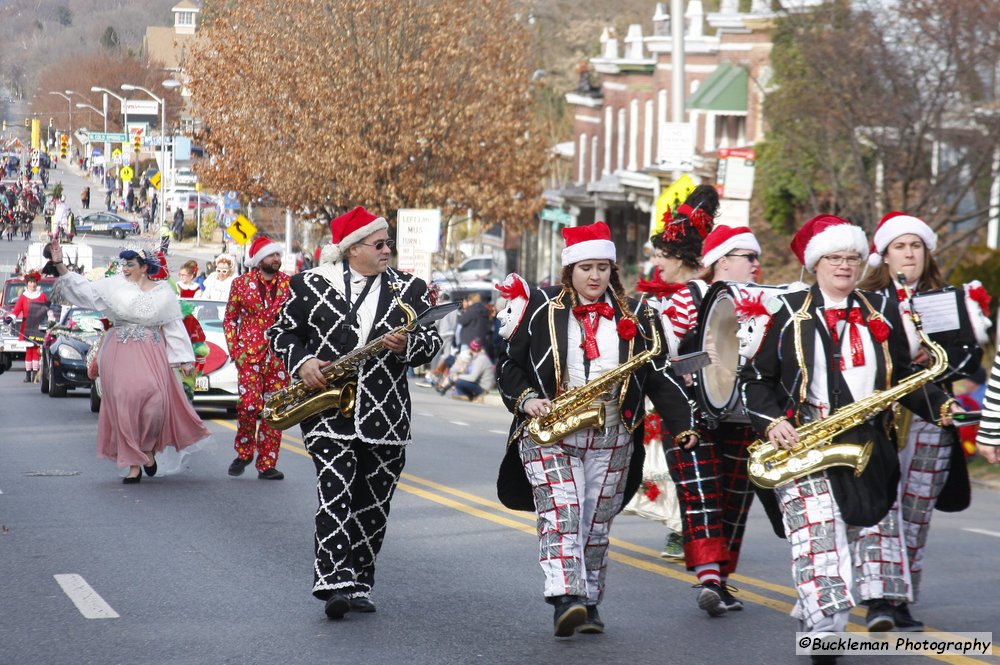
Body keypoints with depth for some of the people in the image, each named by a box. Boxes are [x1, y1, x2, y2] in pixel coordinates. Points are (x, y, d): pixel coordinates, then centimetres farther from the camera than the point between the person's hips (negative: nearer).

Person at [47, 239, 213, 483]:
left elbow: (174, 326, 10)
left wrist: (183, 359, 8)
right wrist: (59, 265, -9)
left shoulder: (163, 292, 7)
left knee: (154, 398, -18)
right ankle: (134, 464, 0)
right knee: (125, 404, -5)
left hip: (151, 352, 0)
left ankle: (148, 449, 7)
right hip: (120, 353, 0)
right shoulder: (115, 285, 6)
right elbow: (83, 289, 1)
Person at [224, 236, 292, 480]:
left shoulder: (290, 284, 7)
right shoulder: (241, 283, 5)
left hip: (279, 355, 2)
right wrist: (234, 350, 0)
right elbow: (230, 318, 10)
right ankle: (244, 452, 11)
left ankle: (267, 464, 6)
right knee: (249, 404, -13)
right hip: (249, 353, -2)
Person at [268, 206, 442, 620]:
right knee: (335, 495, -16)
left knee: (373, 506, 6)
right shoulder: (312, 285, 4)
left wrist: (406, 345, -13)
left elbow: (431, 344, 9)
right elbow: (280, 332, 10)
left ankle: (359, 586, 15)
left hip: (386, 416, 3)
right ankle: (335, 583, -20)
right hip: (329, 411, -3)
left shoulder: (409, 290, 10)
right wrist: (301, 363, -8)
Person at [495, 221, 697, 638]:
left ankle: (588, 603, 16)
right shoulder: (542, 308, 3)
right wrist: (526, 400, -11)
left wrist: (681, 424, -1)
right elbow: (509, 365, 6)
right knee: (558, 513, -17)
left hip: (611, 438, 3)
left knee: (596, 522, 7)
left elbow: (658, 375, 8)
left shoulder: (634, 317, 9)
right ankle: (564, 599, -27)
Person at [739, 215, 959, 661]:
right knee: (817, 539, -16)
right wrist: (771, 422, -11)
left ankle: (814, 606, 24)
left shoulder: (882, 313, 12)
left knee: (866, 538, 5)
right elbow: (755, 377, 4)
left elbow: (901, 376, 15)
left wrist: (937, 406, -2)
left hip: (867, 451, 4)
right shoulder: (787, 312, 3)